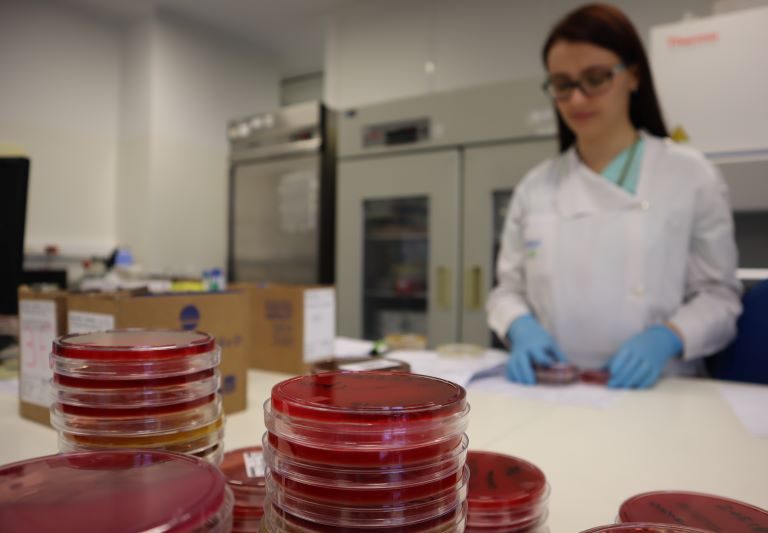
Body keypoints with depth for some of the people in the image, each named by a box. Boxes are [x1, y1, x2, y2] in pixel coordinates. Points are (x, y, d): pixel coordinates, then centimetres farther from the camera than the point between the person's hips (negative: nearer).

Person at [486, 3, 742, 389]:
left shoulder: (691, 176, 1)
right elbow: (508, 288, 9)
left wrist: (665, 338, -17)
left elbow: (719, 295, 2)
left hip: (655, 388, -1)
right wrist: (522, 327, -12)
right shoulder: (534, 187, 6)